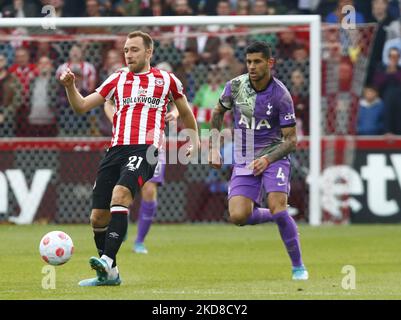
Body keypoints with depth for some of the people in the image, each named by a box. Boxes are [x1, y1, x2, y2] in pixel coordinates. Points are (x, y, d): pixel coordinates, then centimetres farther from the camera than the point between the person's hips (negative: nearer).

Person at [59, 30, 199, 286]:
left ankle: (107, 261, -39)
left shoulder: (166, 80, 13)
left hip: (146, 149, -4)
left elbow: (186, 113, 28)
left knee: (120, 193, -31)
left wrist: (194, 140, 19)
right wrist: (70, 87, -1)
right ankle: (109, 274, 17)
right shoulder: (118, 80, 18)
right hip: (117, 149, 4)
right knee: (98, 217, -1)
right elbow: (81, 106, 16)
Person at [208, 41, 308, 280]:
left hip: (274, 155, -3)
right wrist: (214, 148, 9)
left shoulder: (281, 95, -15)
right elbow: (218, 113, 15)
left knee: (277, 207, -23)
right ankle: (276, 217, 20)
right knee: (238, 216, -14)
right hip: (244, 159, 3)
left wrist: (267, 159, -26)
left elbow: (291, 140, -11)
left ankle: (298, 266, -6)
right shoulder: (235, 86, -5)